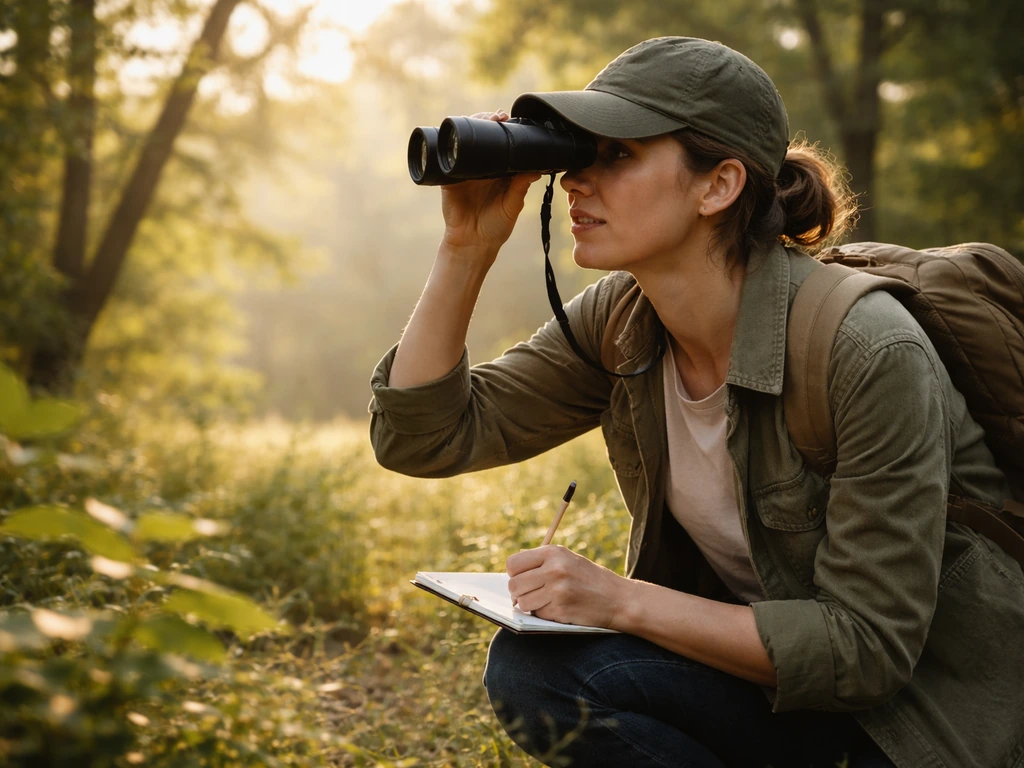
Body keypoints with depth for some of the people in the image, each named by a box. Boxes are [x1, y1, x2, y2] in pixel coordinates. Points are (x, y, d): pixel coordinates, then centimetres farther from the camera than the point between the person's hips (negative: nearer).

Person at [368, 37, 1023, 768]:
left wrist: (622, 599, -25)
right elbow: (423, 436, -4)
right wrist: (467, 248, -15)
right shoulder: (617, 323, -6)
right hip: (766, 669, 6)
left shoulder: (865, 353, -25)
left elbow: (869, 643, -22)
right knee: (531, 666, -18)